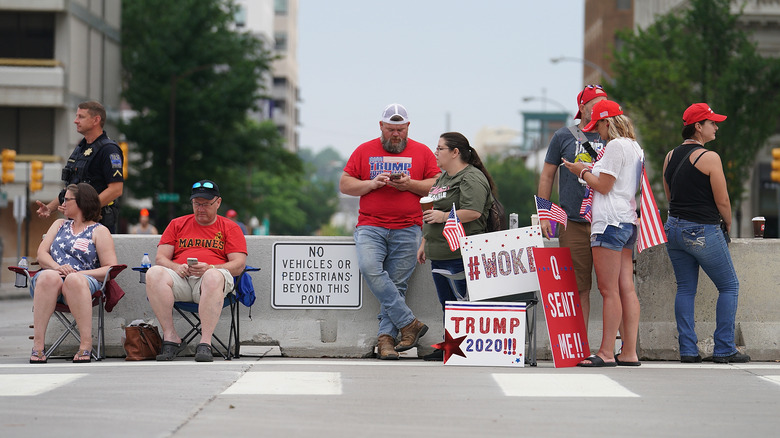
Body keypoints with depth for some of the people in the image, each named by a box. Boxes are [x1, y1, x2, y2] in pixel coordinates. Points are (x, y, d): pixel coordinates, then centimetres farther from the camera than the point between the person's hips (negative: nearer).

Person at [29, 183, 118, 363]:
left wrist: (80, 274, -13)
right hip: (51, 274, 3)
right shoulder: (59, 225, 30)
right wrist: (56, 267, -7)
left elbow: (110, 268, 2)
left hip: (83, 279, -3)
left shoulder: (99, 231, 14)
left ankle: (86, 345, -41)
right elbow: (41, 253, 17)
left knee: (74, 280, -41)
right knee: (49, 277, -36)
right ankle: (37, 345, -42)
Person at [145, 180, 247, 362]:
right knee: (154, 273, -31)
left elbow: (239, 264, 4)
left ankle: (205, 343, -42)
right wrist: (176, 267, -9)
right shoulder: (177, 224, 24)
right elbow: (160, 258, 16)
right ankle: (170, 337, -28)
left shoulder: (230, 228, 16)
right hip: (180, 278, 3)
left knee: (214, 277, -41)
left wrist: (209, 268, -15)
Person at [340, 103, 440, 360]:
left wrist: (410, 184, -8)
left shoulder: (422, 153, 12)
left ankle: (386, 338, -4)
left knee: (397, 284, -6)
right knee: (370, 268, -25)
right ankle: (409, 324, -21)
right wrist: (372, 184, -5)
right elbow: (344, 185, 11)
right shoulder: (364, 151, 14)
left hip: (407, 229, 0)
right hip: (370, 226, 0)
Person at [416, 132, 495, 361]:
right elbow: (431, 215, 28)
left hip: (460, 254, -10)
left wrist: (443, 216, -17)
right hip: (439, 254, 10)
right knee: (447, 304, 13)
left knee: (465, 303, -8)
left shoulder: (471, 179, -11)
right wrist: (424, 243, 25)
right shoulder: (443, 177, 20)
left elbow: (473, 212, -24)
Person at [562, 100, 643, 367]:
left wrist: (582, 172, 3)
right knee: (626, 288, 5)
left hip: (610, 221, -10)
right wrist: (591, 171, 22)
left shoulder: (616, 145, -10)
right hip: (628, 222, 10)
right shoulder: (634, 147, 18)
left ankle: (606, 353, -9)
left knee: (609, 290, -9)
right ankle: (629, 352, 4)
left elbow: (604, 186, -12)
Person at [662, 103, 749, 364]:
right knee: (729, 287, 6)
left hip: (674, 227, 7)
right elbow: (722, 201, -11)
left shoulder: (670, 157, 8)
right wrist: (727, 225, 6)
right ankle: (724, 350, 3)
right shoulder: (709, 158, -13)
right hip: (703, 232, -7)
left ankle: (687, 350, 6)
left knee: (685, 289, 11)